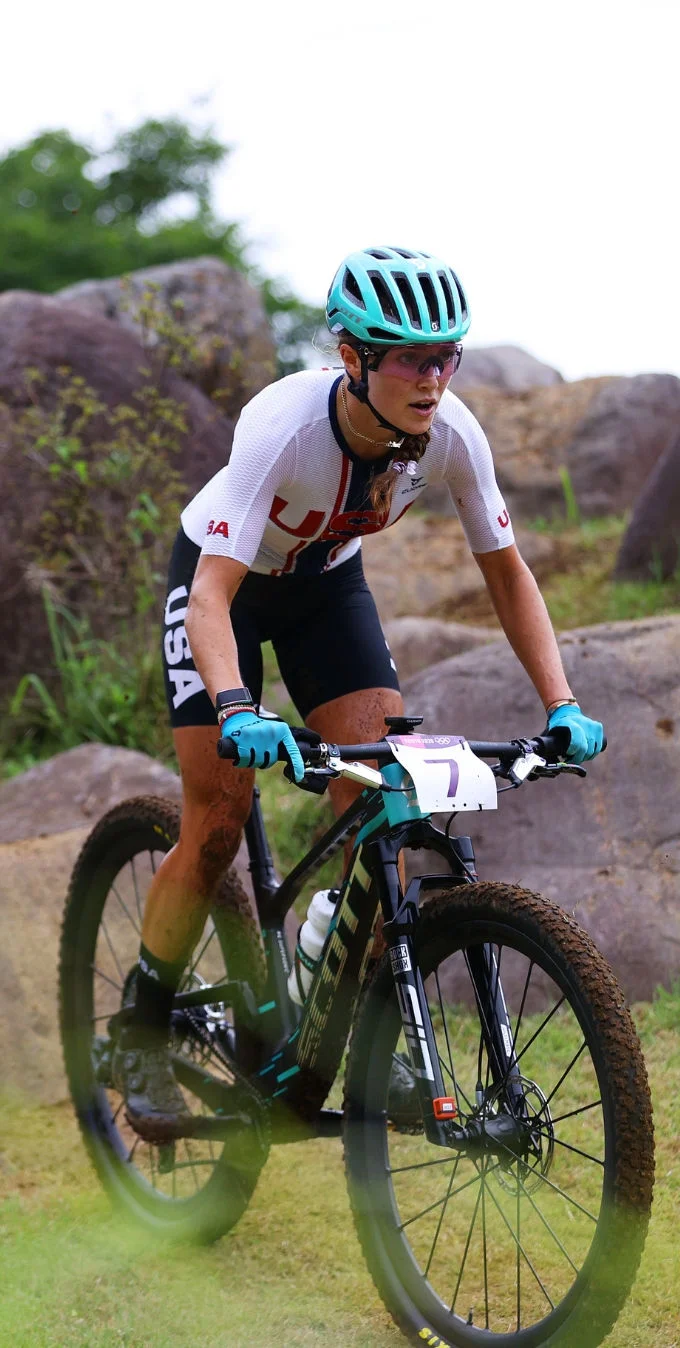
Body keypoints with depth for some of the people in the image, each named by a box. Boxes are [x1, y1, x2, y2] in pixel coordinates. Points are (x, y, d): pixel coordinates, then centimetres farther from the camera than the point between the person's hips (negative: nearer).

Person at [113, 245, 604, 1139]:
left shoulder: (452, 433, -25)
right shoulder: (284, 426, -38)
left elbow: (507, 571, -12)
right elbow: (213, 593, -44)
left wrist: (562, 704, -22)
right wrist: (237, 712, -61)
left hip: (326, 581, 4)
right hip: (223, 574, -4)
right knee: (217, 825, -9)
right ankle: (142, 1039, 9)